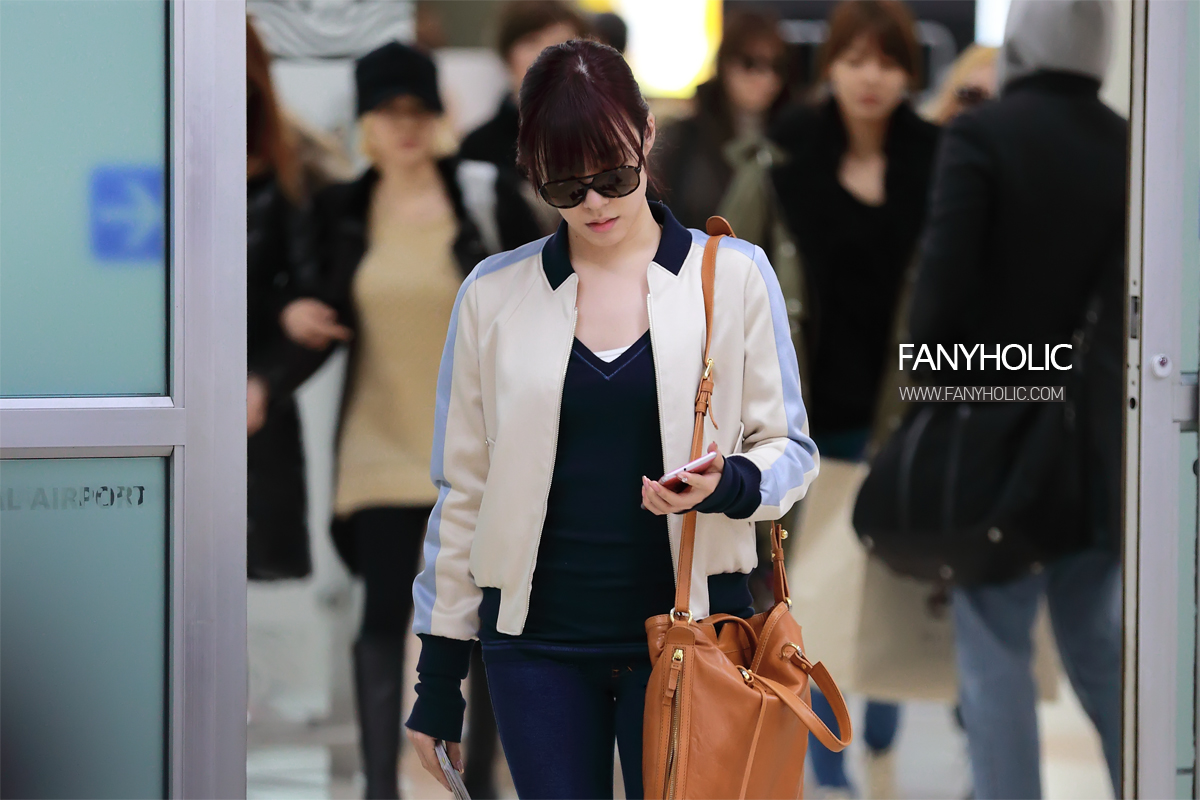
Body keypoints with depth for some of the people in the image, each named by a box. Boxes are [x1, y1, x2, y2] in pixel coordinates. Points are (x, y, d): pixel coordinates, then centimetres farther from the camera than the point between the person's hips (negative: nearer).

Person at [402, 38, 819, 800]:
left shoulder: (734, 275, 2)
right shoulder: (493, 294, 6)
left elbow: (790, 450, 6)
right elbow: (463, 487, 10)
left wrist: (728, 485, -18)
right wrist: (438, 679, 9)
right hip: (537, 638, 1)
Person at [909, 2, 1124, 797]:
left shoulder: (982, 134, -10)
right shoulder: (1131, 147, 3)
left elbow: (944, 279, -13)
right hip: (1101, 439, 5)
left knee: (996, 657, 1)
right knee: (1101, 652, 16)